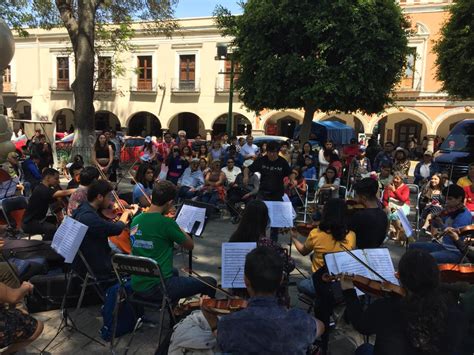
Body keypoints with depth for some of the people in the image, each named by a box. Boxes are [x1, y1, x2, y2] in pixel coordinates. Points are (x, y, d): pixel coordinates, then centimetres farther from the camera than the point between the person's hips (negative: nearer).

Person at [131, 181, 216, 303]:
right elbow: (190, 245, -5)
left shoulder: (136, 220, 1)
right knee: (210, 283, 8)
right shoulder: (167, 223, -19)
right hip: (158, 288, -8)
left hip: (137, 286, 8)